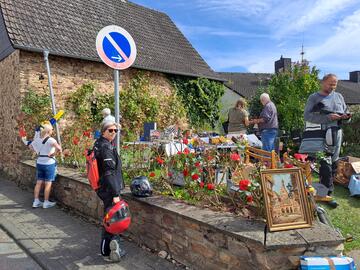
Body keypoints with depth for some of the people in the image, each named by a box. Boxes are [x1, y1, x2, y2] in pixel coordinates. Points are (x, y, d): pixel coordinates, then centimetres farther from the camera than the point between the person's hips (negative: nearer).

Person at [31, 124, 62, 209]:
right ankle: (46, 203, 12)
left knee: (39, 183, 13)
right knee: (48, 184, 4)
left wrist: (38, 152, 15)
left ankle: (36, 202, 20)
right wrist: (53, 154, -16)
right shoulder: (50, 140, -16)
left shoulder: (37, 139, 5)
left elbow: (31, 145, 23)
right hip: (49, 163, -6)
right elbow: (59, 148, -32)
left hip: (39, 162, 6)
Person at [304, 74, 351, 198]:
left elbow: (346, 113, 22)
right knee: (325, 164, -10)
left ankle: (326, 189, 24)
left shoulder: (339, 96, 16)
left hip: (337, 134, 6)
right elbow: (307, 115, -12)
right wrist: (327, 117, -20)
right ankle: (327, 193, -2)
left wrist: (346, 117, -3)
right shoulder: (314, 97, 0)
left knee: (333, 163, 11)